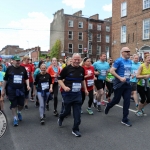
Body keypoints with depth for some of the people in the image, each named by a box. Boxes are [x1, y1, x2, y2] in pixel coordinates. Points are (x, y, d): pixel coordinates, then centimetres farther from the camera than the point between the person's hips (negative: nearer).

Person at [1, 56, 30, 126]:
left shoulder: (23, 68, 1)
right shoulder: (9, 69, -3)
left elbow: (26, 78, 11)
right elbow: (5, 80, 3)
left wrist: (28, 85, -5)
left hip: (21, 89, 2)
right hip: (12, 90, -2)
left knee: (21, 104, 8)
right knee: (13, 104, 5)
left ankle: (19, 112, 40)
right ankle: (15, 118, 22)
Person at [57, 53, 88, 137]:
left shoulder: (82, 69, 3)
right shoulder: (67, 69, -10)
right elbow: (59, 79, -6)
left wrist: (85, 89, 16)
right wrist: (64, 87, -20)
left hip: (78, 94, 4)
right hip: (68, 93, -3)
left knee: (77, 113, 2)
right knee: (67, 110, 10)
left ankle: (75, 129, 16)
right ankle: (61, 118, 43)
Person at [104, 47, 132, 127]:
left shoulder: (130, 61, 11)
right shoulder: (118, 61, -12)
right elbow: (111, 70, -18)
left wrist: (130, 75, 6)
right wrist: (120, 78, -23)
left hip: (127, 84, 6)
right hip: (119, 84, -6)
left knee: (127, 101, 3)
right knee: (116, 100, 6)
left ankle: (125, 119, 12)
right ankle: (108, 106, 39)